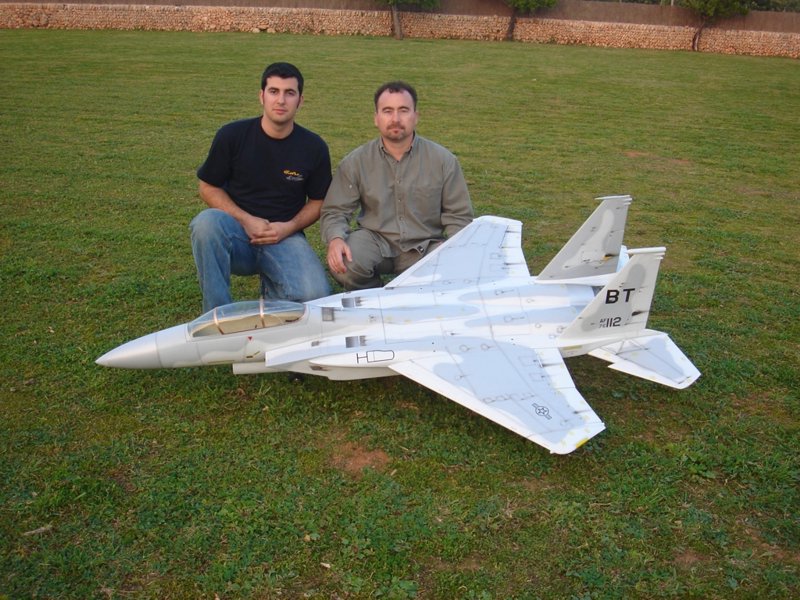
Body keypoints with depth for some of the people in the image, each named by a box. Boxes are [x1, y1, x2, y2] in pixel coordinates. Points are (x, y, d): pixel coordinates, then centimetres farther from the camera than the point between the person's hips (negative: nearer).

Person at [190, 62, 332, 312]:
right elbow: (208, 188, 3)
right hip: (235, 231, 0)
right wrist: (246, 220, -13)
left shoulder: (314, 147, 1)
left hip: (284, 236, 1)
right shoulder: (232, 135, -2)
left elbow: (317, 201, 9)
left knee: (315, 295, -26)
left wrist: (289, 227, -10)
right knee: (206, 222, -36)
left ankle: (271, 287, 12)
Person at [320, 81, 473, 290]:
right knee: (343, 263, -32)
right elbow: (334, 211, 0)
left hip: (424, 246, 0)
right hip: (375, 240, 0)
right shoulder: (355, 162, 0)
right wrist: (335, 239, -23)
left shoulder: (443, 160, 0)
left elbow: (458, 215, 3)